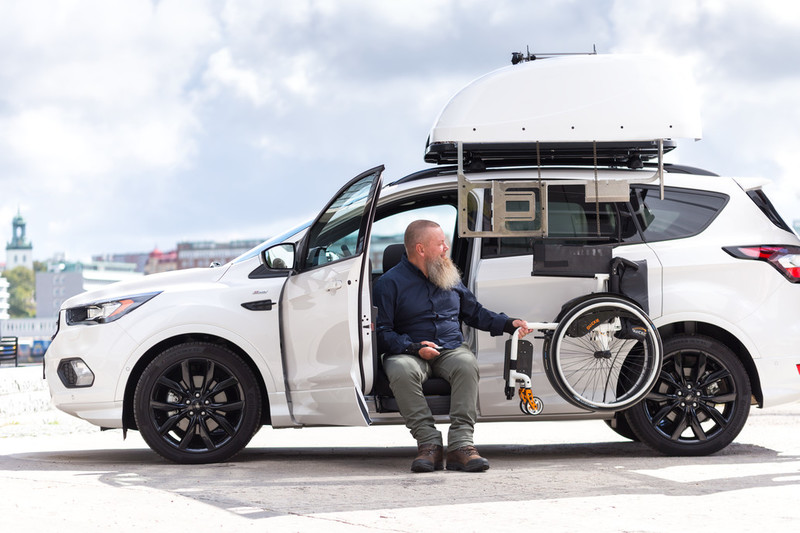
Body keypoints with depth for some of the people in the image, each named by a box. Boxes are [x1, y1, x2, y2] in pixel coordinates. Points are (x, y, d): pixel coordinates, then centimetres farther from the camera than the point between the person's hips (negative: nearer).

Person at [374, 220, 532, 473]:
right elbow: (382, 332, -3)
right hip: (410, 353, -3)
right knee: (400, 370, -38)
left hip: (451, 350, 3)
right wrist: (415, 347, -18)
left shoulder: (450, 278, 19)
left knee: (467, 364, -33)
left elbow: (475, 313, 28)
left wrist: (509, 324, 13)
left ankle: (461, 444, -37)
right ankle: (429, 443, -33)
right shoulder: (390, 283, 1)